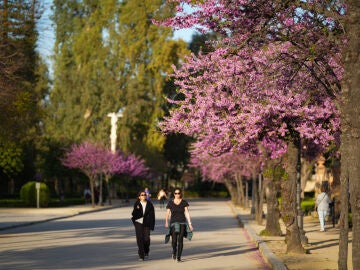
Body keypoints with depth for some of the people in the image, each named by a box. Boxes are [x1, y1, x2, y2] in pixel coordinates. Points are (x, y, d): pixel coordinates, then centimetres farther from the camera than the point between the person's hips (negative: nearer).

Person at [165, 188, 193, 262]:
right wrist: (166, 222, -15)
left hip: (182, 223, 0)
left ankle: (179, 257, 0)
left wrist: (190, 224, -4)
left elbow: (187, 213, 2)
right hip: (173, 223, 0)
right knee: (174, 240, -10)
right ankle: (174, 252, 22)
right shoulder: (170, 203, 3)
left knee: (180, 240, -8)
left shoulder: (184, 202, 4)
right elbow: (167, 213, 1)